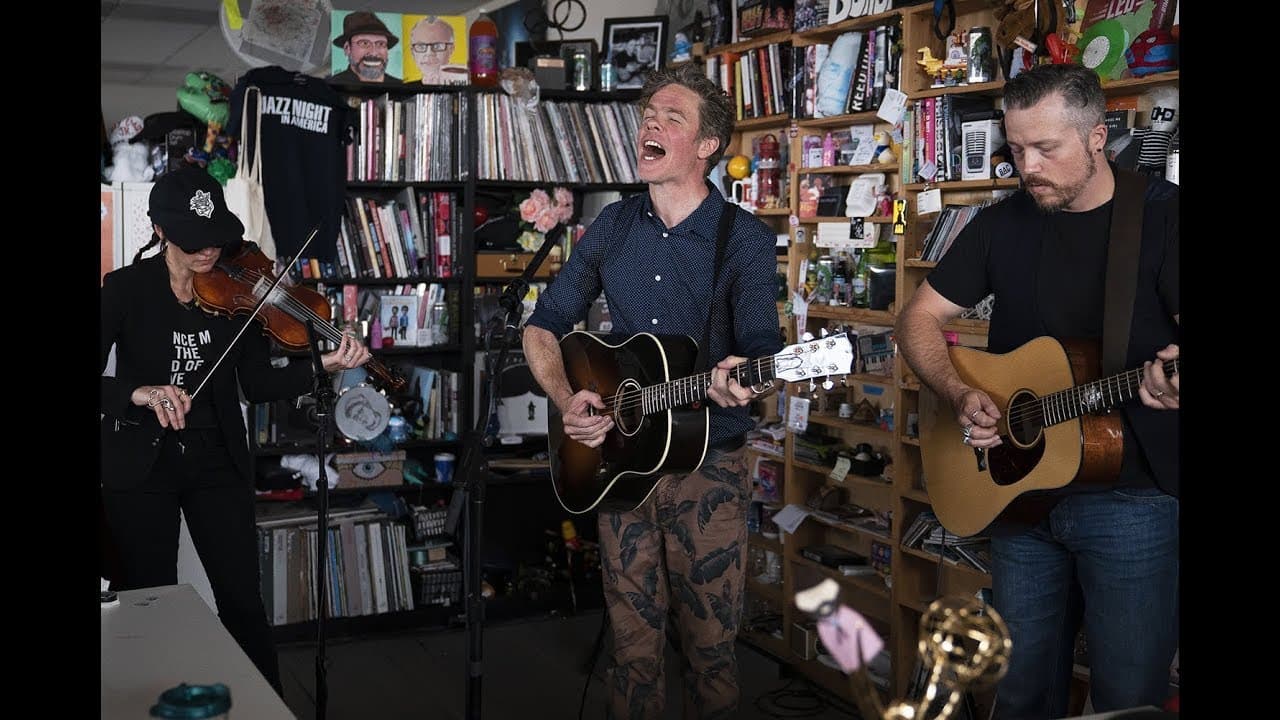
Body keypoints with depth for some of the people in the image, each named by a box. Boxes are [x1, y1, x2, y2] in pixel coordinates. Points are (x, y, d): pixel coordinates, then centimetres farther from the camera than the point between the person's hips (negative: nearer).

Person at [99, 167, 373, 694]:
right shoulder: (126, 288, -7)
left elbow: (257, 384, -2)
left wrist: (323, 367, -16)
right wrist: (140, 392, -31)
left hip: (217, 463, 2)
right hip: (140, 467, -1)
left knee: (243, 600, 3)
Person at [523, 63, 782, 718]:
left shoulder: (746, 240, -7)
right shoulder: (612, 228, 4)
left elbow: (760, 347, -14)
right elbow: (542, 328, 10)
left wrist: (738, 378, -37)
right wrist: (566, 401, -7)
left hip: (709, 464, -3)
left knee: (710, 645, 7)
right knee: (632, 640, 11)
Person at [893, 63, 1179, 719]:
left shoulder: (1162, 217, -8)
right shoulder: (1002, 224, 6)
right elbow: (918, 318, 9)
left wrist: (1174, 379, -40)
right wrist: (959, 394, -9)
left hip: (1133, 497, -4)